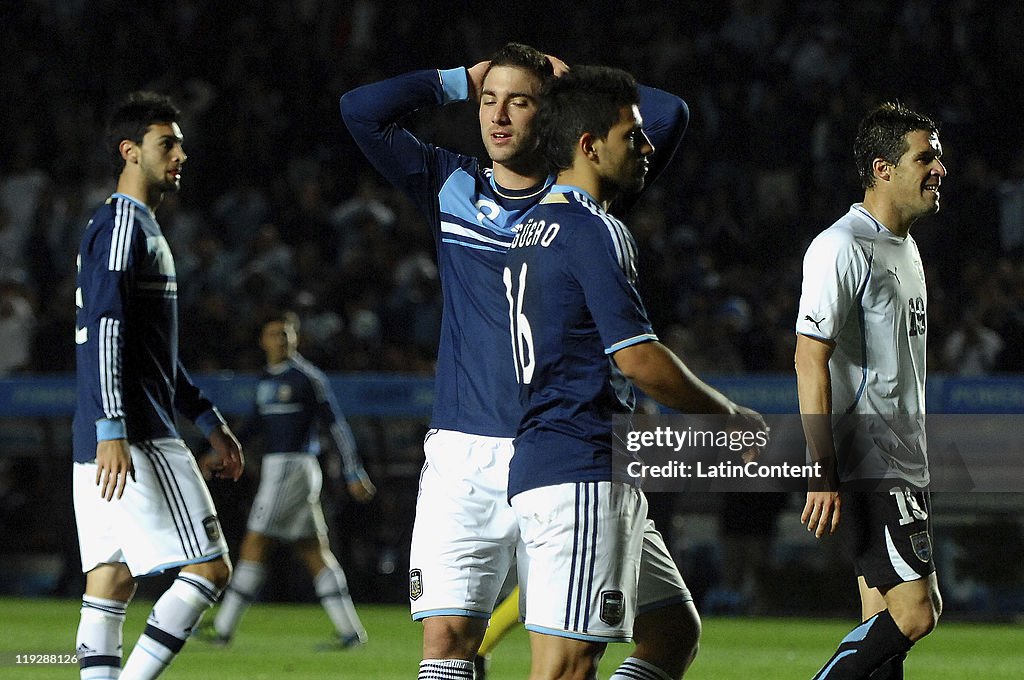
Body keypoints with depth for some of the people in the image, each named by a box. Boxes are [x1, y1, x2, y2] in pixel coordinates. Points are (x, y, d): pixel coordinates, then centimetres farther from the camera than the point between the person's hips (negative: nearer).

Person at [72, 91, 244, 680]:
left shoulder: (142, 226, 23)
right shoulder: (122, 225, -10)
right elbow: (105, 331, -20)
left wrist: (210, 422, 30)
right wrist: (112, 430, -27)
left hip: (106, 446, 10)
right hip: (134, 441, -10)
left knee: (112, 583, 5)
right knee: (210, 569, -8)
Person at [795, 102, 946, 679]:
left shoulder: (905, 248, 18)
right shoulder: (843, 247, -13)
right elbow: (811, 359, -17)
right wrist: (824, 475, -23)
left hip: (904, 469, 10)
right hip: (868, 470, -10)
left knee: (888, 619, 7)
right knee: (914, 613, -15)